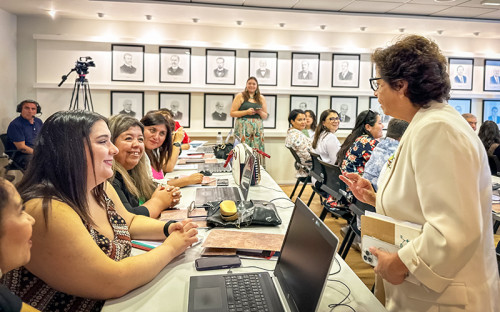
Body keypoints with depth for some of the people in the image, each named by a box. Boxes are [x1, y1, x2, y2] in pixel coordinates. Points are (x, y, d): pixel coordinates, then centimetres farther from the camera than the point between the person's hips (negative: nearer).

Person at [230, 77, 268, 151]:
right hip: (243, 128, -3)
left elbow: (265, 116, 18)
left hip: (258, 128, 3)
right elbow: (232, 113, 0)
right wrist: (247, 112, -12)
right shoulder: (240, 96, 6)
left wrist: (260, 112, -5)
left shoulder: (261, 98, 15)